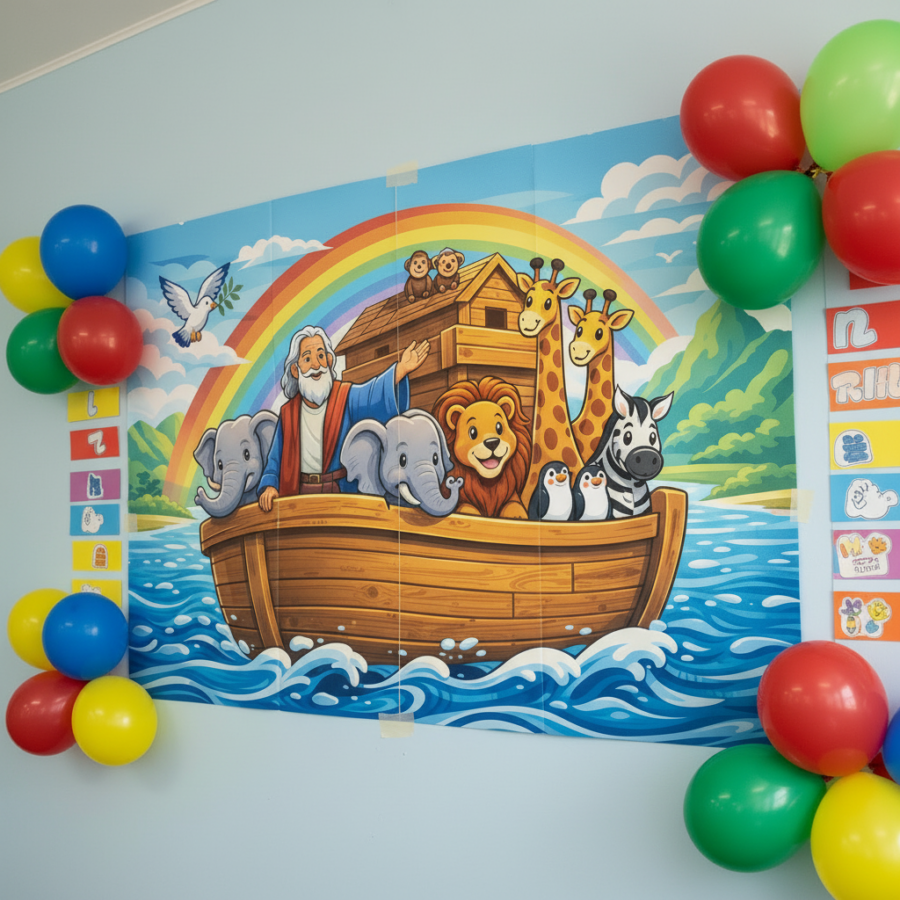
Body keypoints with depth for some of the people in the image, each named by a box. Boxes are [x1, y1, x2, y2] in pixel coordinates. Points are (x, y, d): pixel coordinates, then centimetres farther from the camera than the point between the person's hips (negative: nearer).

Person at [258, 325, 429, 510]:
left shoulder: (347, 398, 2)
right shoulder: (288, 414, 11)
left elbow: (374, 395, -18)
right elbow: (275, 460, 13)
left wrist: (401, 369, -36)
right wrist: (269, 486, -6)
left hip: (341, 494, -2)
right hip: (300, 500, 2)